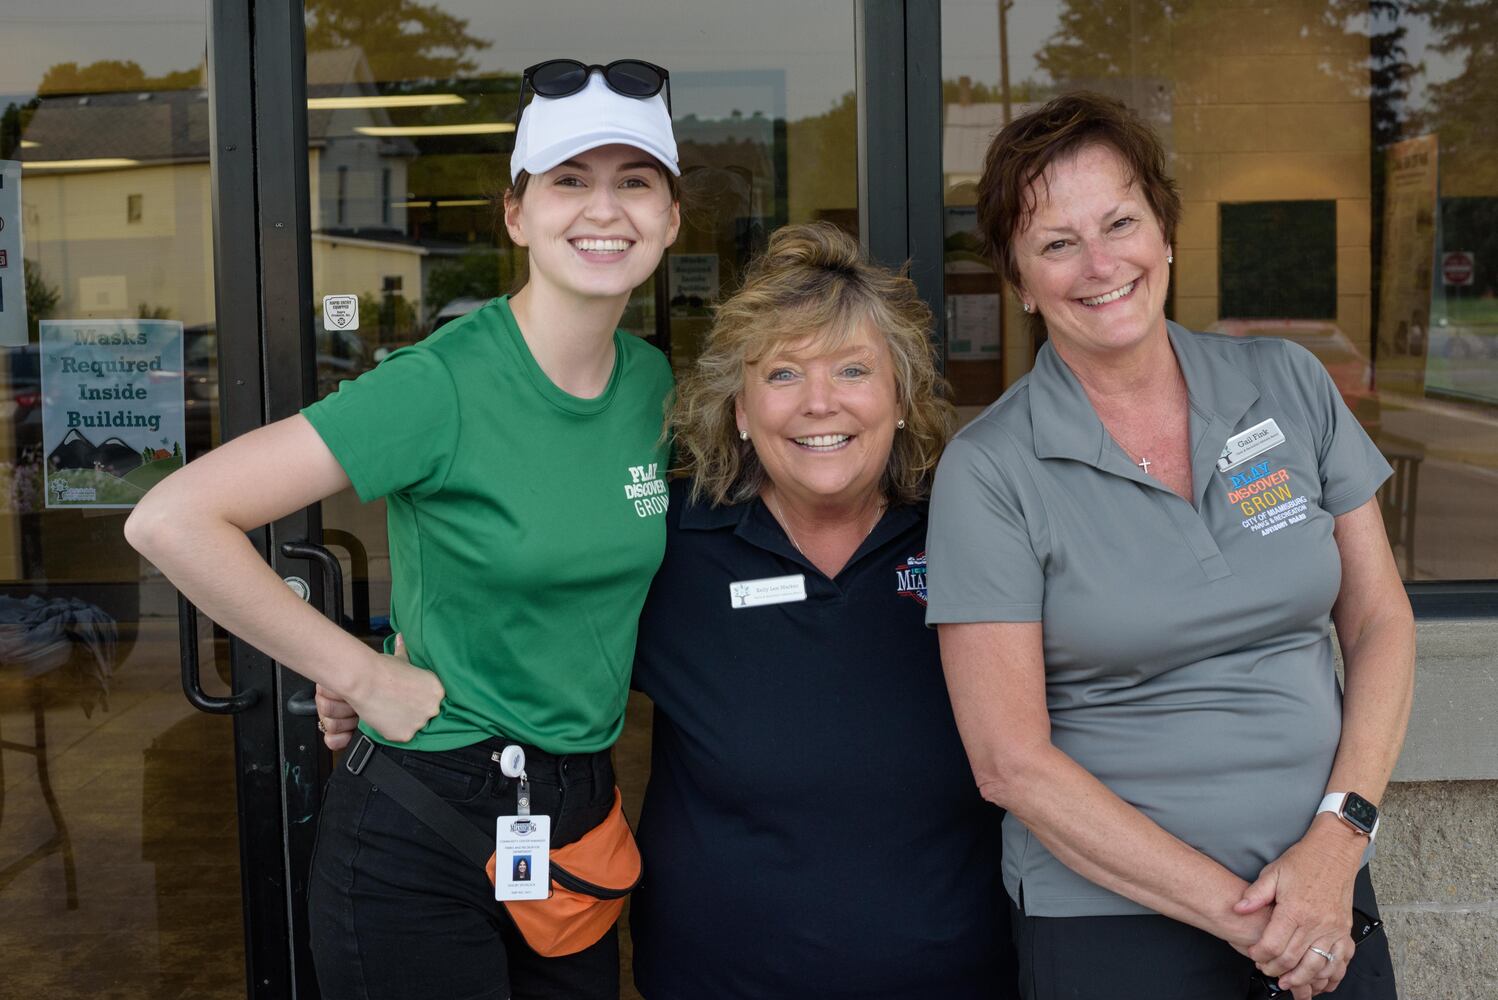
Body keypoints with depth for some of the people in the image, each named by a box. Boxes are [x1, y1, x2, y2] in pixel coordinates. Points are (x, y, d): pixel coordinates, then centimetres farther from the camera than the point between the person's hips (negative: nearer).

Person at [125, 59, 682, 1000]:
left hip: (578, 812, 6)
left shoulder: (654, 381, 2)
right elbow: (171, 519, -23)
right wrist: (361, 676, -17)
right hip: (420, 836, -6)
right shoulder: (443, 384, -18)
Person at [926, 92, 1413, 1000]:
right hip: (1109, 914, -3)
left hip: (1324, 895, 3)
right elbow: (1010, 761, -13)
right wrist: (1235, 913, -15)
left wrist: (1338, 840, -10)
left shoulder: (1290, 384, 0)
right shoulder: (989, 470, -11)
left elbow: (1380, 623, 4)